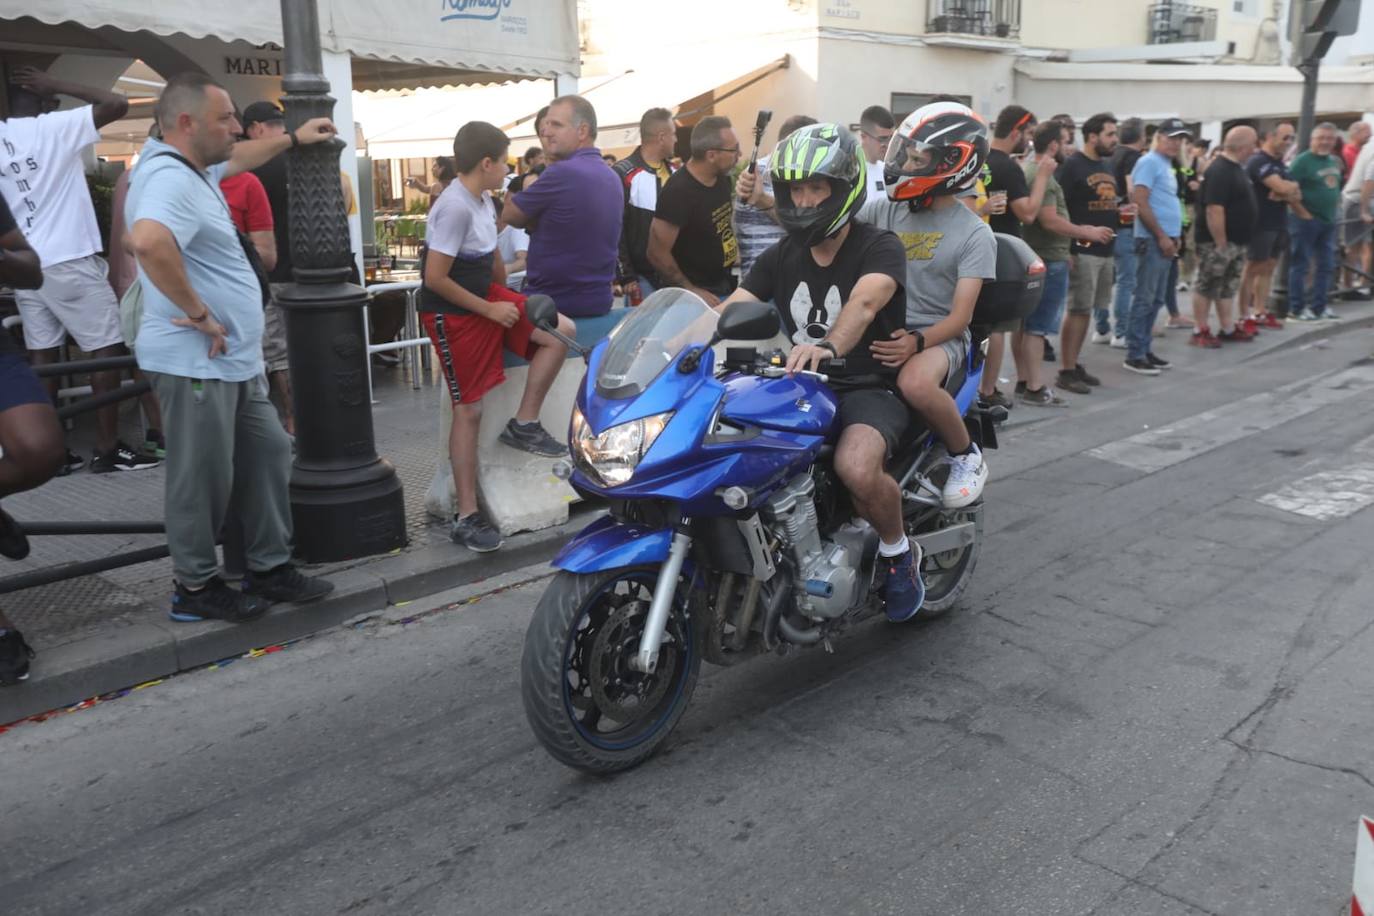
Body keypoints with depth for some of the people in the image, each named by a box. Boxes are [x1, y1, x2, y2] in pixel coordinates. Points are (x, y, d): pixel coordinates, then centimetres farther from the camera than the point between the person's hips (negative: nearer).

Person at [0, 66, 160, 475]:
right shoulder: (54, 128, -9)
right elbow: (117, 104, -11)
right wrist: (56, 84, -4)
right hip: (69, 260, -7)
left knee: (42, 357, 8)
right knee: (107, 349, -1)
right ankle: (107, 449, -1)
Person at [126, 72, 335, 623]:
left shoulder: (192, 167, 13)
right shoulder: (169, 178, -20)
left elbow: (236, 160, 37)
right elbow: (149, 242, -40)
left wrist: (293, 139, 43)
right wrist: (198, 313, -29)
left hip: (235, 359, 10)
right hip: (195, 362, -10)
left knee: (269, 455, 14)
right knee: (203, 478, 2)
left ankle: (271, 568, 25)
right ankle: (195, 588, 18)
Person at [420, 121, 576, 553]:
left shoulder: (482, 200, 5)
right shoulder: (455, 208, -23)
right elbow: (435, 278, -24)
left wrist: (506, 296, 21)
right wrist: (490, 309, -18)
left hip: (487, 296, 8)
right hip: (453, 314, -8)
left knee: (561, 332, -3)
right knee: (469, 410, -5)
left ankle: (524, 423, 8)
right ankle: (466, 517, 5)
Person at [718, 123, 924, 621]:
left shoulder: (879, 247, -8)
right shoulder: (781, 256, 10)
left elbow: (864, 302, -30)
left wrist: (829, 346, -52)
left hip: (869, 388, -5)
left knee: (856, 468, -37)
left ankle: (899, 552, -4)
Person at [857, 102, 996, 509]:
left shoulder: (974, 235, -3)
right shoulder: (882, 208, 7)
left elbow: (960, 315, -9)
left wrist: (917, 341, -29)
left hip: (939, 334, -4)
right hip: (879, 326, 4)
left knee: (915, 384, -39)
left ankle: (966, 456, -7)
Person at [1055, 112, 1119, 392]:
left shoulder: (1108, 165, 16)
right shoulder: (1072, 165, -9)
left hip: (1106, 250, 8)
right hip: (1083, 250, -8)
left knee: (1086, 310, 11)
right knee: (1078, 309, -7)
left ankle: (1075, 364, 20)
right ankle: (1066, 371, -2)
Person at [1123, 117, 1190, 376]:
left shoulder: (1167, 165, 18)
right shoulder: (1149, 162, -10)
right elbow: (1140, 203, -19)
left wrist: (1174, 236, 15)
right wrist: (1162, 237, -17)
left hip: (1165, 241, 10)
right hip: (1153, 240, -10)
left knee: (1155, 300, 12)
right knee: (1145, 299, -8)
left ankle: (1144, 349, 18)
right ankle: (1134, 355, -5)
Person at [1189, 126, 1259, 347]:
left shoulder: (1236, 168, 13)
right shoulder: (1219, 171, -19)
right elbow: (1214, 210, -25)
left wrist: (1240, 242, 19)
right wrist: (1220, 243, -25)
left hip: (1237, 242, 10)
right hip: (1218, 242, -10)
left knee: (1228, 286, 14)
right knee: (1207, 286, -2)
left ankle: (1228, 328, 22)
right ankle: (1199, 331, 4)